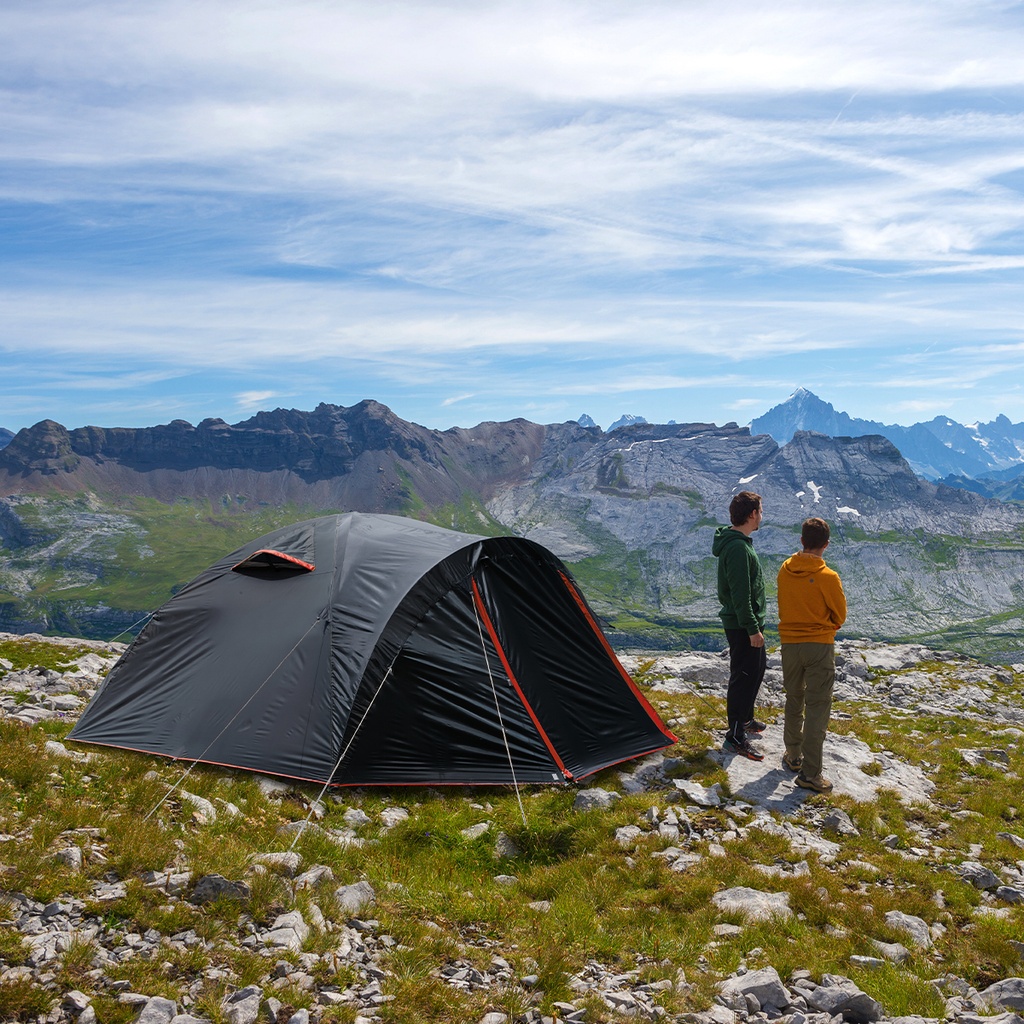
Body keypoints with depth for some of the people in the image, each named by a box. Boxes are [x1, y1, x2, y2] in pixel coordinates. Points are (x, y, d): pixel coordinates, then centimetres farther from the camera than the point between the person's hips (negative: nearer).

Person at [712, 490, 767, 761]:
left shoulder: (737, 542, 10)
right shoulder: (738, 548, -24)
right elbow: (740, 594, -25)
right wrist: (752, 629, -22)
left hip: (747, 622, 11)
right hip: (742, 625, -11)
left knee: (756, 669, 23)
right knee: (744, 677, -4)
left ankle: (745, 719, 38)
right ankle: (735, 738, 3)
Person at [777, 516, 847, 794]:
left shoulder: (785, 570, -3)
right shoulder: (828, 577, -16)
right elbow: (839, 616, -3)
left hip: (789, 643, 5)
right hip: (821, 646, -4)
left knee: (794, 700, 20)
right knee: (817, 707, -1)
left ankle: (793, 756, 32)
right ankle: (810, 772, -3)